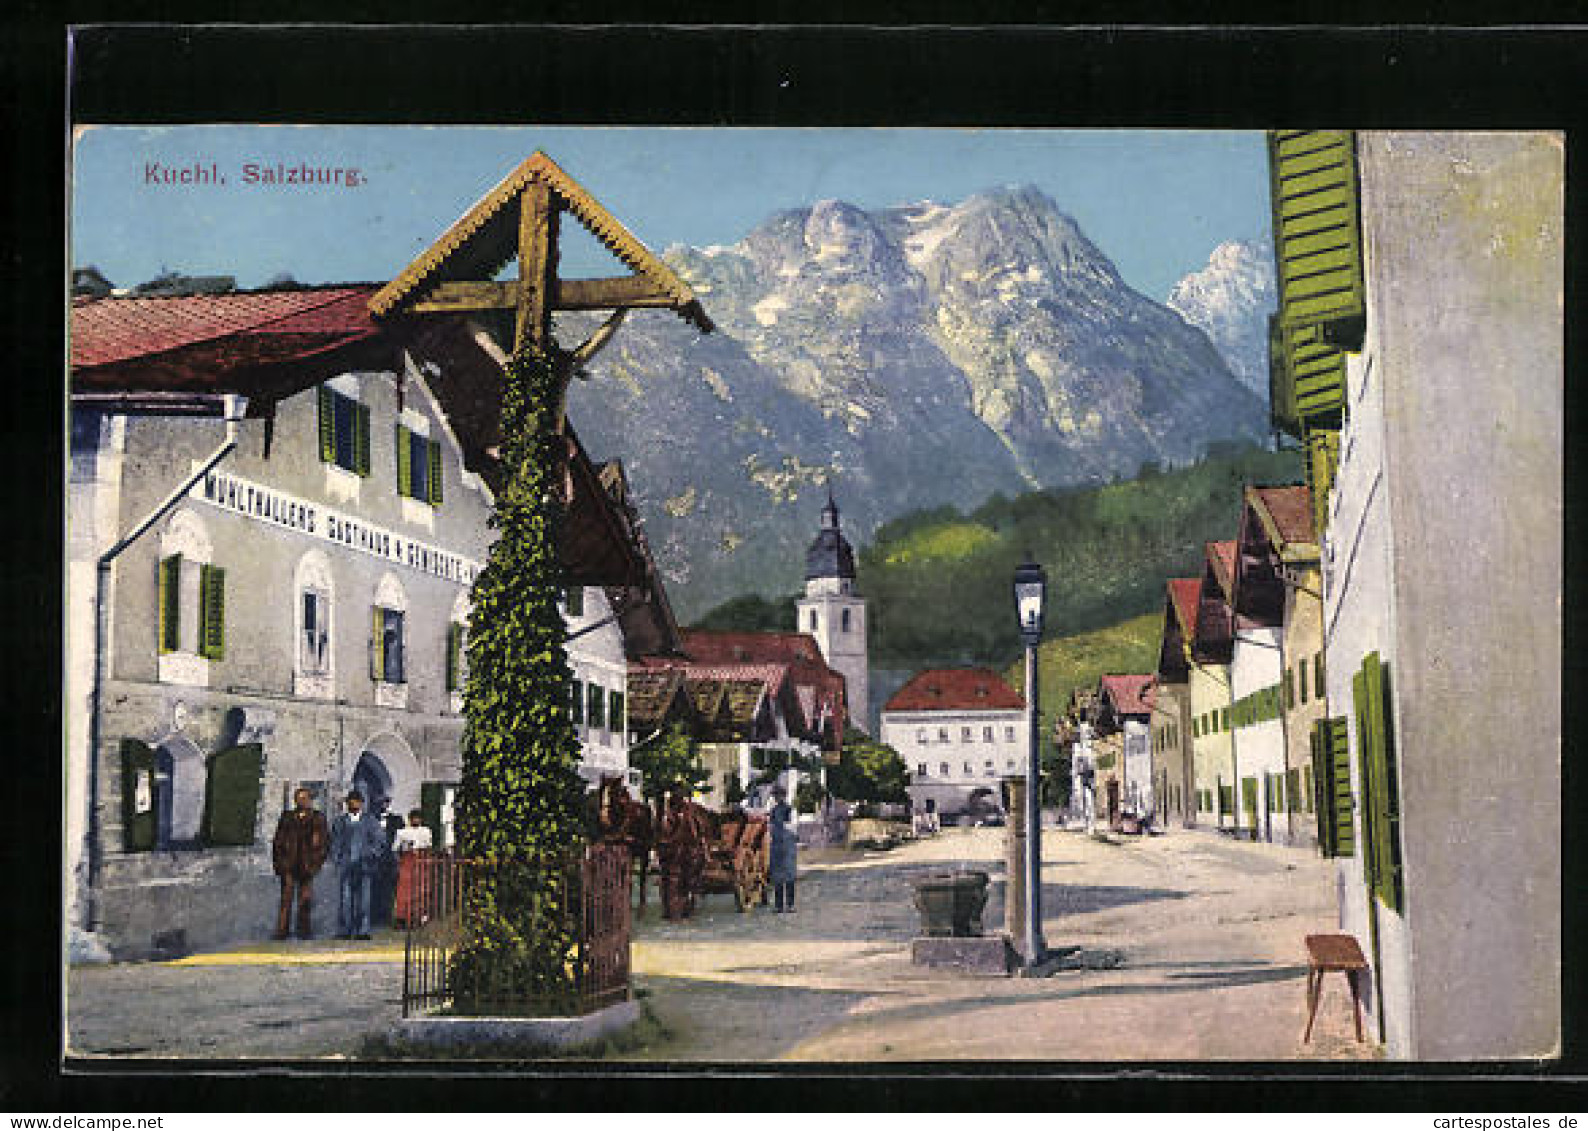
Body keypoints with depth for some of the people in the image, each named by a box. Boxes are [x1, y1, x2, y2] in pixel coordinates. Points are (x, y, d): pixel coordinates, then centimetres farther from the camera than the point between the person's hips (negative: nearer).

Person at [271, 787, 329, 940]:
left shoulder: (318, 818, 9)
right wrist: (278, 862, 3)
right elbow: (277, 841, 14)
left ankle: (305, 931, 5)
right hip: (288, 865, 1)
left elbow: (325, 842, 7)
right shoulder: (286, 817, 14)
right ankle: (282, 931, -1)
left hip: (306, 866, -1)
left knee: (305, 900, -1)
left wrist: (316, 863, -3)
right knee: (286, 899, -3)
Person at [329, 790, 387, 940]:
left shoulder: (370, 821, 9)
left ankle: (362, 931, 1)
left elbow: (380, 839, 9)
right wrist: (336, 859, 4)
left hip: (363, 865, -1)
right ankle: (344, 931, 0)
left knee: (363, 898, -2)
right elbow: (335, 842, 15)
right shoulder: (339, 822, 12)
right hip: (345, 864, 1)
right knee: (345, 898, -4)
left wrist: (372, 854, -1)